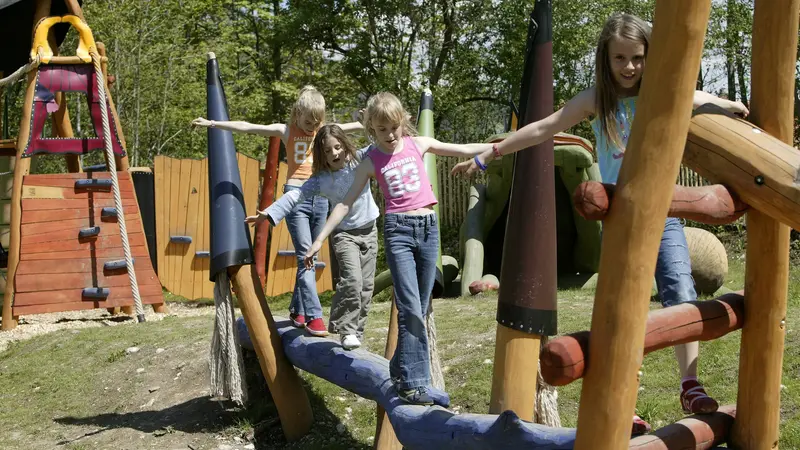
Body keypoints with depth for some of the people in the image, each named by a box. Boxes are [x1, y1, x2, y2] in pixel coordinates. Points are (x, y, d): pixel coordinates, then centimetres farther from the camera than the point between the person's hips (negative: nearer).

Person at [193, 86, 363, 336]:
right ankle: (314, 315, -14)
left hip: (320, 196, 4)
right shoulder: (287, 131, 4)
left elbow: (358, 125, 12)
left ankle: (298, 311, 22)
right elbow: (247, 127, -1)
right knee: (305, 257, -11)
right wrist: (212, 123, -7)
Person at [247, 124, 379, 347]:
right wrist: (269, 214, -23)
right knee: (351, 280, -21)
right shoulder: (321, 179, -9)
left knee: (366, 285, 5)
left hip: (369, 230, 3)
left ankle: (357, 329, 18)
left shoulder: (359, 160, -5)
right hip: (344, 233, -2)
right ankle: (346, 330, -11)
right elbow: (295, 196, -14)